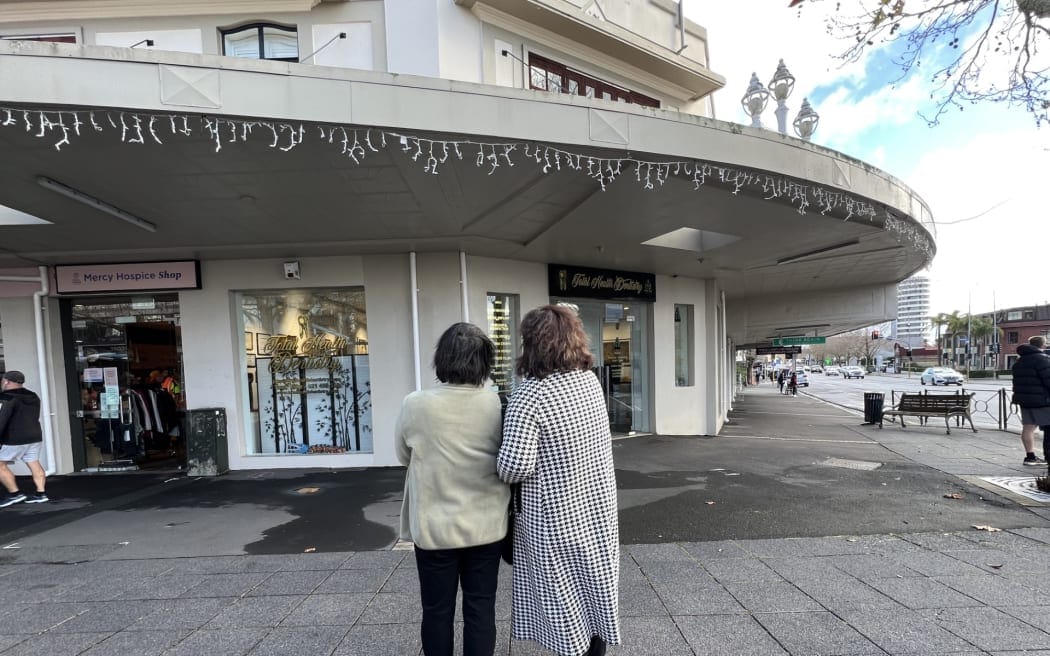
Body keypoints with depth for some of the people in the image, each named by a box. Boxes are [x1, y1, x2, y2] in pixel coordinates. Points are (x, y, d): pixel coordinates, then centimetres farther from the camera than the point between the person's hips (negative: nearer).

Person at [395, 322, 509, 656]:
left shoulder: (415, 405, -17)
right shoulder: (498, 405, -14)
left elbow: (404, 456, 1)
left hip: (435, 527, -1)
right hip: (486, 525, 1)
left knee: (437, 610, 18)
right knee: (480, 608, 17)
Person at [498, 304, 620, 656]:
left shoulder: (528, 396, -24)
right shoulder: (591, 380, -2)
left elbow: (515, 467, -26)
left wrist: (501, 465, -4)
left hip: (556, 518, -6)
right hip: (599, 507, 7)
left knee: (563, 598, 13)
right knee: (595, 584, 23)